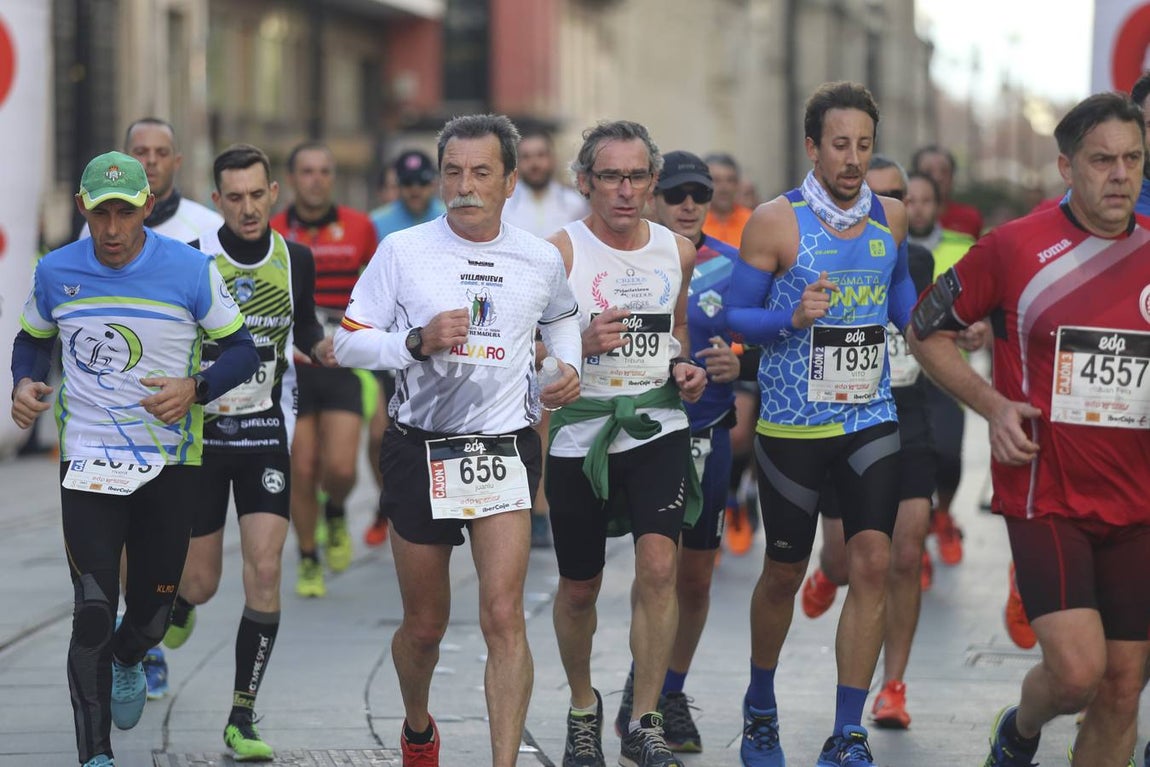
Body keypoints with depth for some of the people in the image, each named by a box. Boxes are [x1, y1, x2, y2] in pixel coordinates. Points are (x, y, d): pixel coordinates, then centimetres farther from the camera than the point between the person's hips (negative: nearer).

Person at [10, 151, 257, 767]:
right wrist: (24, 383, -4)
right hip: (87, 462, 0)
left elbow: (241, 348, 0)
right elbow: (32, 339, 17)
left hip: (171, 462, 0)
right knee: (93, 613, -10)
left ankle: (127, 661, 49)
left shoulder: (192, 270, -8)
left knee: (153, 606, 12)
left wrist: (194, 389, -18)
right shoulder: (55, 272, -1)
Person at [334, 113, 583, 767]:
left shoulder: (541, 260, 3)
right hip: (419, 451, 0)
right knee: (425, 625, 12)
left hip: (504, 450, 0)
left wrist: (569, 366, 7)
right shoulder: (403, 251, -4)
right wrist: (419, 341, -18)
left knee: (504, 616, -16)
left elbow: (562, 316, 26)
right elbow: (348, 342, -2)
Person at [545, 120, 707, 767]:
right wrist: (581, 345, -24)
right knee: (579, 588, 9)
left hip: (657, 428, 2)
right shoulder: (560, 251, -7)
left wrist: (686, 367, 4)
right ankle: (584, 706, 35)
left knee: (658, 564, -17)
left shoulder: (677, 251, 7)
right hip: (580, 434, -2)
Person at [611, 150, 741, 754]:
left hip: (709, 434, 3)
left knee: (696, 576, 10)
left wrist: (737, 365, -12)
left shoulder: (731, 265, 3)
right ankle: (639, 691, 3)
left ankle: (671, 695, 28)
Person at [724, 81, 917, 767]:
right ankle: (761, 707, 33)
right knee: (785, 573, 9)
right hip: (792, 425, -3)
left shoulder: (891, 217, 4)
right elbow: (738, 316, -4)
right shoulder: (776, 222, -8)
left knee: (873, 563, -10)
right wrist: (792, 318, -22)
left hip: (871, 420, 3)